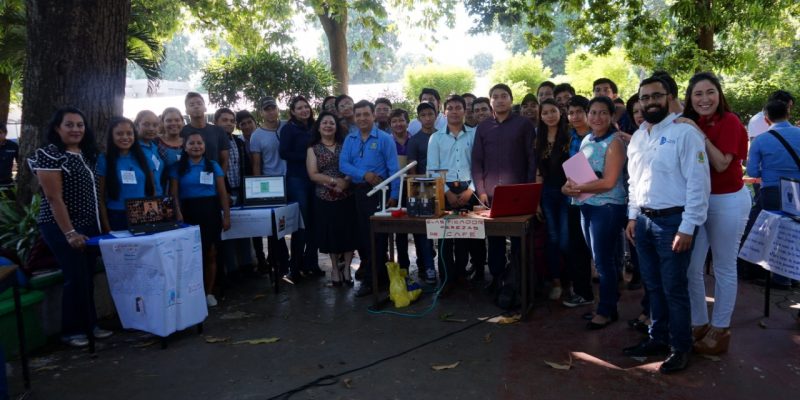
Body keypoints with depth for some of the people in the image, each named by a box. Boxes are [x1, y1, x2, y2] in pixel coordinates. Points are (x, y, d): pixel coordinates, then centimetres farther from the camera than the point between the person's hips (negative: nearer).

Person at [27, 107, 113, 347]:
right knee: (76, 278, -5)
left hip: (89, 225, 7)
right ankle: (71, 331, 9)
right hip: (61, 227, -7)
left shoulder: (87, 154, 12)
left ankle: (89, 325, 22)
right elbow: (54, 198, -17)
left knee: (88, 277, 11)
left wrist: (101, 225, 12)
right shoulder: (48, 154, -11)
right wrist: (69, 232, -20)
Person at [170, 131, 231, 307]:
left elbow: (222, 193, 6)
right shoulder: (178, 168, 5)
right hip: (189, 213, -1)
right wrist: (179, 216, -13)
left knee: (211, 254, 5)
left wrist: (226, 216, 1)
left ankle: (209, 292, 16)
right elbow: (174, 195, 0)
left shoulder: (213, 166, 8)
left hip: (211, 212, 1)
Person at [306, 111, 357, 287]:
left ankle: (346, 268, 14)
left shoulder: (344, 146, 9)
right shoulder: (313, 149, 5)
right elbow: (313, 174, -5)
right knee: (331, 233, 6)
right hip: (325, 198, -1)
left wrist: (346, 182, -17)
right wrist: (335, 181, -15)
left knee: (349, 231, 0)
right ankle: (335, 268, 20)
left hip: (347, 196, 1)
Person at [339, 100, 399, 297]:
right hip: (358, 191, 5)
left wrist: (394, 195, -13)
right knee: (362, 233, 10)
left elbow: (393, 169, -7)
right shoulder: (349, 139, 10)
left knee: (377, 236, -2)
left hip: (379, 191, -5)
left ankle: (371, 280, 6)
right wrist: (364, 174, -15)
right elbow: (343, 164, 0)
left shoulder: (385, 139, -4)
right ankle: (377, 271, 26)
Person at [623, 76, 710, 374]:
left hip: (673, 220, -6)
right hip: (643, 220, 7)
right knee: (653, 286, 16)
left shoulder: (684, 132, -11)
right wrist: (632, 216, 12)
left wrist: (687, 227, -17)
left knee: (674, 289, 2)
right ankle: (658, 338, 30)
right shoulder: (637, 137, 11)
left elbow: (698, 183, -14)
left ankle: (680, 348, 18)